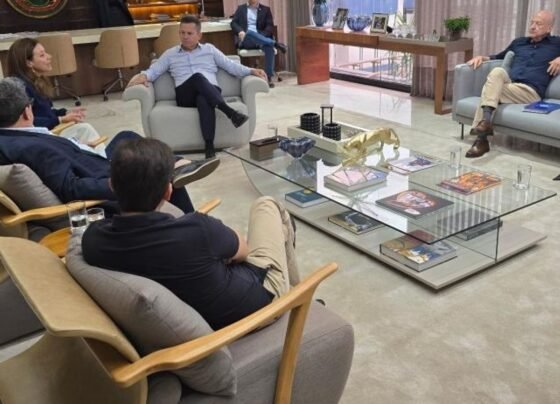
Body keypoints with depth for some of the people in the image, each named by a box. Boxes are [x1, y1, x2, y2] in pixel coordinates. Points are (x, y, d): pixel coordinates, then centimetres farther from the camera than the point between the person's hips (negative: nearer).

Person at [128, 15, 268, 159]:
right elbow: (154, 71, 15)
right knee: (197, 77, -36)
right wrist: (143, 76, -9)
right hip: (185, 95, 0)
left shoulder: (210, 49, 23)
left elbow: (231, 66, 17)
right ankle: (230, 112, -47)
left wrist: (251, 71, 2)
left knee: (204, 100, -40)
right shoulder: (170, 54, 22)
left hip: (211, 92, 0)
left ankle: (209, 146, -53)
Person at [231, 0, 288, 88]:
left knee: (269, 46, -34)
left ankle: (268, 77, -36)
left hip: (261, 39, 0)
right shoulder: (241, 8, 20)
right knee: (250, 32, -37)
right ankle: (275, 44, -36)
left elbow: (270, 26, 6)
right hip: (245, 39, 0)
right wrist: (240, 31, -13)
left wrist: (262, 36, -14)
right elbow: (233, 23, 10)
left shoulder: (265, 9, 17)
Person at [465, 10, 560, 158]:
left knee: (490, 89, -28)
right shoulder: (519, 42, 29)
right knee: (497, 71, -29)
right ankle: (485, 121, -40)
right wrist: (481, 57, 19)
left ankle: (481, 139, -34)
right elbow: (498, 57, 38)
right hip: (508, 84, 4)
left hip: (530, 92, -4)